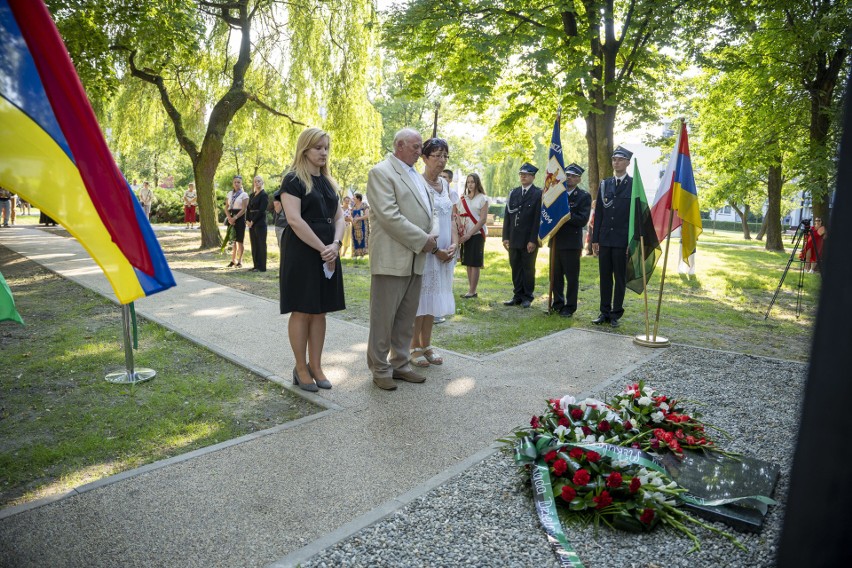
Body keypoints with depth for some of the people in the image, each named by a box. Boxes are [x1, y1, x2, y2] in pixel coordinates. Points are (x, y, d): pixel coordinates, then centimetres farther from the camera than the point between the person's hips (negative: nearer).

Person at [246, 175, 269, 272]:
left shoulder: (264, 195, -6)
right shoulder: (252, 195, 16)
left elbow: (261, 210, -14)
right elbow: (249, 208, 14)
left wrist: (253, 221, -13)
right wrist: (247, 220, -1)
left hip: (260, 223, -8)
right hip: (251, 223, 8)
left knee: (261, 244, -4)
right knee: (254, 244, 9)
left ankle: (261, 267, 0)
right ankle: (256, 265, 15)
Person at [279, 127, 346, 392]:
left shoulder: (328, 182, 15)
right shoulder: (293, 180, -6)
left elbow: (338, 217, 10)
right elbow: (295, 220, -17)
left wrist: (335, 245, -8)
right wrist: (322, 249, -16)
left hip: (328, 253, 6)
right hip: (301, 253, -6)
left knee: (320, 311, 8)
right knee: (302, 311, 0)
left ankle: (315, 366, 17)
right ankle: (301, 368, 11)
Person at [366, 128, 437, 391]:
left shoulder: (416, 175, 19)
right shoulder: (381, 172, -7)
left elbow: (425, 212, 22)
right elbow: (389, 216, -17)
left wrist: (430, 240, 3)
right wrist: (422, 241, -15)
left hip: (416, 259, 8)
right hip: (391, 258, -8)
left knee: (406, 317, 13)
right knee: (383, 317, 2)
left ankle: (400, 364, 24)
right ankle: (380, 369, 13)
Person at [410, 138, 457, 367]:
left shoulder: (445, 184, 11)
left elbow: (450, 218, 13)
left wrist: (454, 244, -1)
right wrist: (434, 249, -16)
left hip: (444, 251, 7)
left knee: (434, 296, 12)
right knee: (419, 297, 1)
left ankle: (426, 344, 22)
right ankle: (415, 347, 14)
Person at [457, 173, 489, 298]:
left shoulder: (483, 198, -3)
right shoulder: (463, 199, 12)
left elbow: (483, 219, -10)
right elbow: (458, 217, 12)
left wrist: (469, 234, -16)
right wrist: (459, 234, -6)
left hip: (477, 234, -5)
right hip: (465, 235, 5)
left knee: (474, 263, -5)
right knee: (468, 263, 6)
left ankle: (472, 291, -2)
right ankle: (471, 290, 11)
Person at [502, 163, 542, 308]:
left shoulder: (539, 194, -4)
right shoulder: (513, 193, 12)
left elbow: (538, 218, -9)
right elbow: (507, 216, 10)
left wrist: (533, 240, -14)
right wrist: (505, 237, 3)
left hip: (529, 240, -5)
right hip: (514, 239, 5)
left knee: (528, 268, 5)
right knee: (515, 267, 8)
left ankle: (527, 297, 15)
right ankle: (517, 296, 18)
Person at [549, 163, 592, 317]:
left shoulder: (584, 196, -3)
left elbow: (582, 220, -12)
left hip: (571, 243, -5)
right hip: (556, 241, 5)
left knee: (572, 277, 1)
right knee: (555, 275, 11)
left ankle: (570, 306, 10)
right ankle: (557, 303, 24)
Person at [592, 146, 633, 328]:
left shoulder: (634, 185, 0)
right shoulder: (604, 184, 11)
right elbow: (598, 214, 10)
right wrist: (595, 239, 5)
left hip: (623, 241, -4)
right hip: (605, 239, 4)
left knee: (620, 278, 4)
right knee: (604, 277, 8)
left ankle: (616, 314, 12)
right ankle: (604, 312, 16)